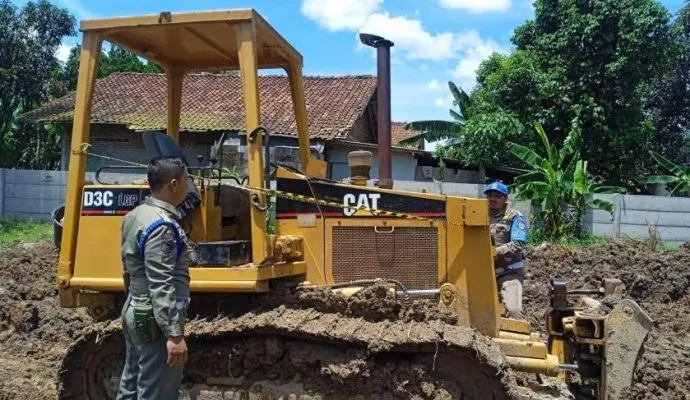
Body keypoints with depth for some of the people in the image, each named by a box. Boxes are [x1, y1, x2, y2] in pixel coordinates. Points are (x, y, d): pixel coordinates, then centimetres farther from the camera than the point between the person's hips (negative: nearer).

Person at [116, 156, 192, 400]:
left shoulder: (135, 216, 7)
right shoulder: (161, 225, -22)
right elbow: (161, 287, -26)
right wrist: (174, 334, -25)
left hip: (134, 312, 10)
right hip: (155, 319, -10)